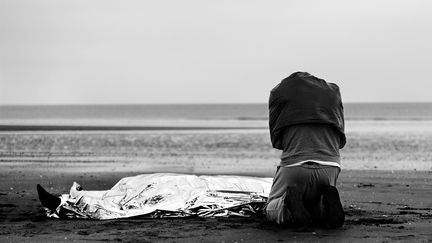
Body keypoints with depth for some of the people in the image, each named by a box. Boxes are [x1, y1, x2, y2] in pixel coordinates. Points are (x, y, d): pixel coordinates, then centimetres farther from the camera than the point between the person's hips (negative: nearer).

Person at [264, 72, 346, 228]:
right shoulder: (333, 91, 23)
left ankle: (290, 203, -15)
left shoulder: (278, 92, 15)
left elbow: (276, 140, 13)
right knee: (316, 208, 29)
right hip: (330, 165, 3)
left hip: (294, 163, -3)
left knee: (271, 210, 20)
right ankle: (328, 202, -7)